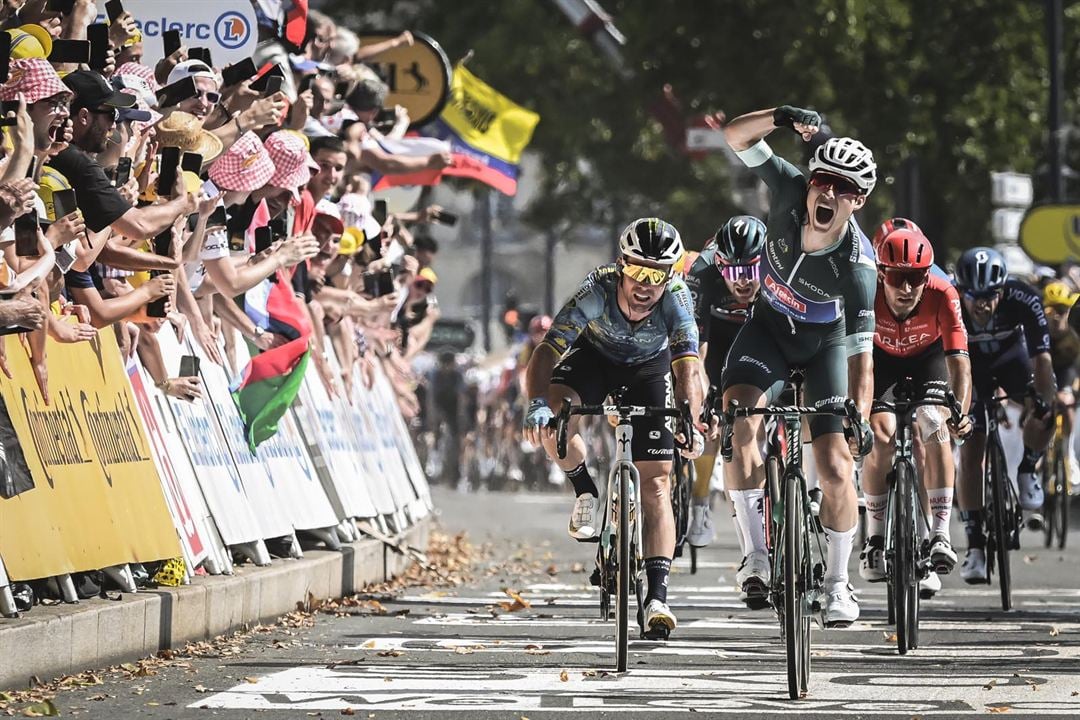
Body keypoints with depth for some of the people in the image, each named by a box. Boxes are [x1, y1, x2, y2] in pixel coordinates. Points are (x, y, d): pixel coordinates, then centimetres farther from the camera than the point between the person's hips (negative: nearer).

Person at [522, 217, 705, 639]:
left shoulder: (675, 299, -34)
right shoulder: (596, 292, -35)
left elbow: (688, 368, -42)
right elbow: (546, 352, -40)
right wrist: (537, 403, -57)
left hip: (648, 369, 0)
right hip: (594, 356, 0)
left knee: (656, 483, -9)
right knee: (552, 420, -31)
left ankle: (657, 598, -8)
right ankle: (586, 493, -2)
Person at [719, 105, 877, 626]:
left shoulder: (858, 264, -31)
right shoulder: (791, 191, -25)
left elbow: (861, 352, -31)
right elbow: (736, 135, -26)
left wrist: (861, 418, -43)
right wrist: (782, 117, -44)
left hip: (826, 342, -2)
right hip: (769, 327, 2)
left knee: (836, 468, -8)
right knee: (739, 424, -24)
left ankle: (838, 582, 11)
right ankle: (756, 555, -17)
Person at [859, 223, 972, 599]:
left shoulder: (942, 294, -35)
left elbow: (959, 360, -37)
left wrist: (961, 411, -52)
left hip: (927, 357, 0)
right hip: (880, 356, 0)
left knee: (936, 430, -22)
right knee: (881, 435, -19)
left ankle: (939, 535, -16)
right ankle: (875, 540, -4)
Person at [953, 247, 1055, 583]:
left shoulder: (1023, 300, -34)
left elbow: (1041, 358, -33)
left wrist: (1046, 405, -42)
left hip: (1011, 356, 1)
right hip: (969, 363, 0)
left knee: (1043, 415, -27)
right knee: (970, 453, -12)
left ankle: (1027, 471, 3)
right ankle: (975, 545, -8)